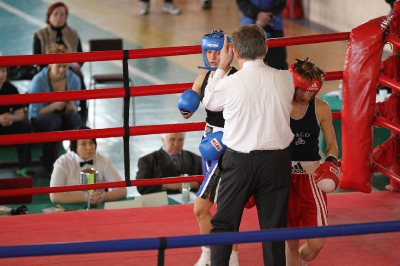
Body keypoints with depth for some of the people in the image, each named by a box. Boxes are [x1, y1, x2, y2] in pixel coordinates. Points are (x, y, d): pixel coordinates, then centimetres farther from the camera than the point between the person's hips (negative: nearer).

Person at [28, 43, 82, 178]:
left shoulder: (74, 79, -8)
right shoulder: (38, 80, -17)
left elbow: (75, 110, -3)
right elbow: (36, 111, -15)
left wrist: (71, 107, -29)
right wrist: (54, 106, -34)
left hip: (64, 119, 2)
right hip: (40, 121, -2)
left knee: (75, 119, -34)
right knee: (54, 120, -38)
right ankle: (47, 165, -23)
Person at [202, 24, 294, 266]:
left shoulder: (230, 83, -13)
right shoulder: (286, 79, -6)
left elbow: (208, 101, 7)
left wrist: (222, 67, 16)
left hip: (239, 161, -2)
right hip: (277, 160, 2)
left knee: (223, 224, 10)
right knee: (274, 227, 8)